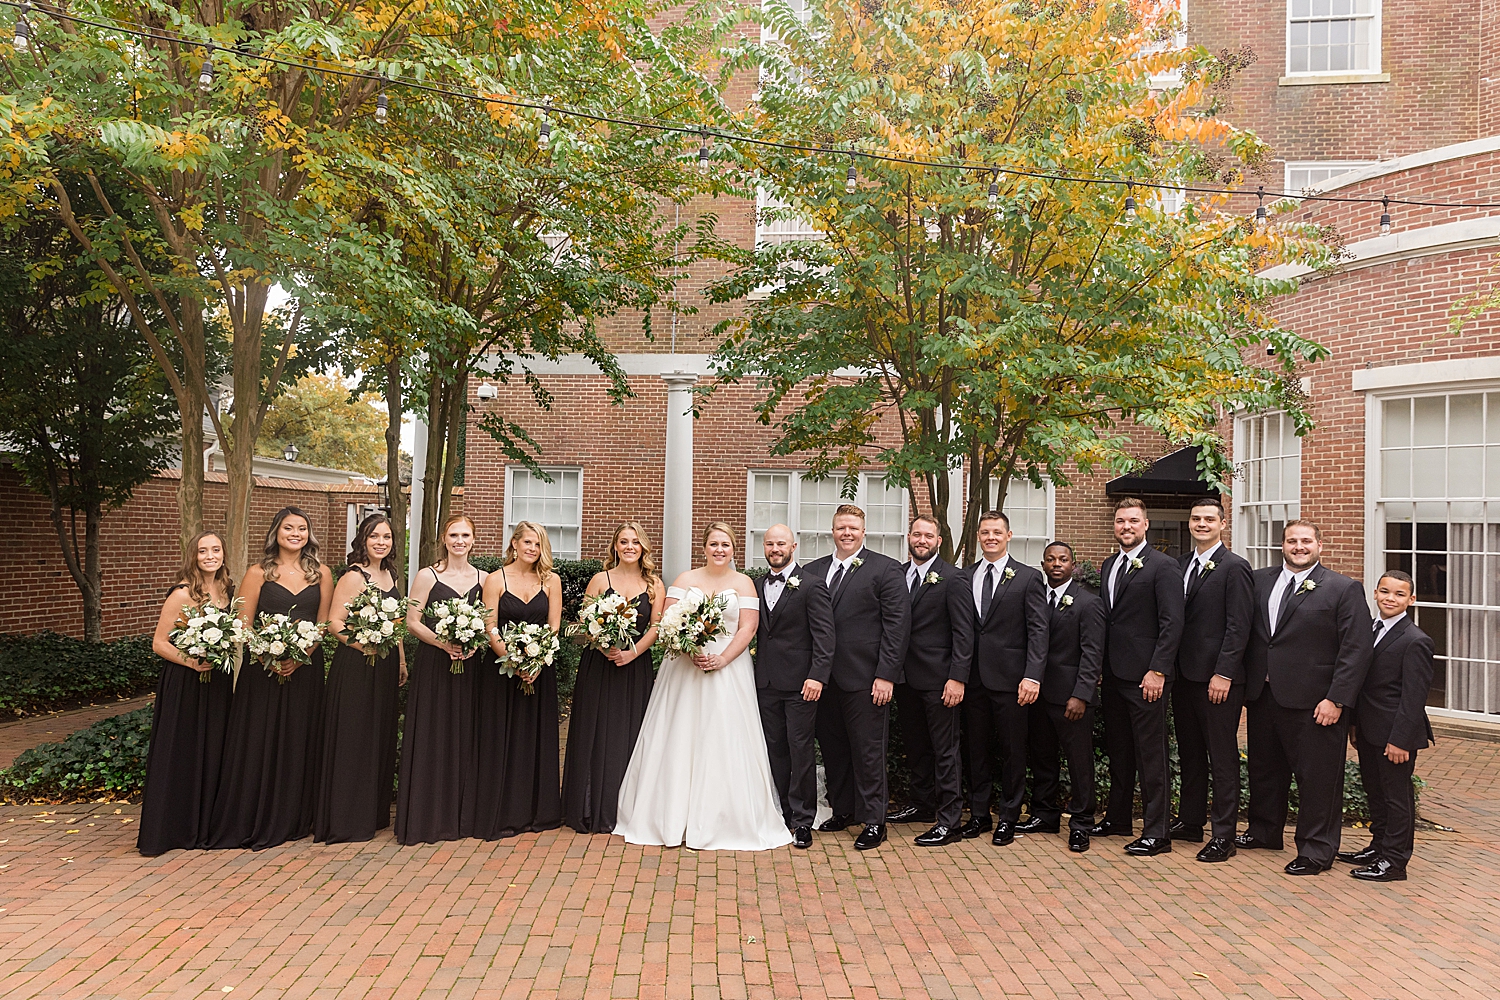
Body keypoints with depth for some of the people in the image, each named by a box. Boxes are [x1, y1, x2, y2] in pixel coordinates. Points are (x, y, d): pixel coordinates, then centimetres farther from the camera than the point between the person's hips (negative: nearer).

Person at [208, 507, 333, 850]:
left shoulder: (321, 575, 6)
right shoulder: (258, 574, 0)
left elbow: (322, 625, 5)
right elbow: (243, 626, -3)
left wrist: (299, 656, -10)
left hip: (306, 669, 2)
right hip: (262, 669, -2)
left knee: (298, 744, 8)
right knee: (258, 743, 2)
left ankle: (292, 821, 20)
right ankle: (251, 824, 13)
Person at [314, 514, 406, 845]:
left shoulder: (389, 575, 12)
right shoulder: (353, 576, -12)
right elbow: (335, 622, -17)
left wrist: (401, 661, 19)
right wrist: (364, 644, -28)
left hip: (386, 666, 8)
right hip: (355, 666, -8)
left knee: (381, 737, 14)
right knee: (352, 739, -2)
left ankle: (374, 813, 27)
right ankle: (346, 820, 8)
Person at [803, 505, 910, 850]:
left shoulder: (886, 569, -3)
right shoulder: (813, 571, 11)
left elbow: (897, 625, -7)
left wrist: (886, 675, -13)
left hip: (865, 679, -5)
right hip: (824, 678, 5)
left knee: (868, 751, 2)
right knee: (832, 749, 13)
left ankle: (873, 821, 13)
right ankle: (842, 811, 28)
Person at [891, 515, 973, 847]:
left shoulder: (951, 578, -9)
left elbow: (964, 632, -12)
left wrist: (957, 678, -18)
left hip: (938, 679, -6)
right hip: (905, 678, 6)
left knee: (945, 750, 0)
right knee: (915, 745, 18)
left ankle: (950, 822, 6)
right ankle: (923, 805, 34)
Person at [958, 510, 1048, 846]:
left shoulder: (1028, 578, 0)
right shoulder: (964, 577, 9)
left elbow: (1038, 630, -6)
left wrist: (1032, 676, -15)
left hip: (1009, 679, -3)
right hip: (973, 677, 3)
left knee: (1012, 750, 5)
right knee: (976, 749, 11)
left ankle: (1008, 817, 17)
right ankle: (979, 813, 23)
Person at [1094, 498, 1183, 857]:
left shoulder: (1163, 566, -8)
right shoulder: (1109, 565, 14)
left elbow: (1172, 623, -13)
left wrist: (1157, 671, -18)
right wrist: (1100, 666, 10)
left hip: (1145, 676, -7)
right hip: (1113, 674, 8)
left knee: (1151, 754, -2)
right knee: (1118, 749, 17)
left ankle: (1156, 833, 5)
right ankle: (1118, 817, 29)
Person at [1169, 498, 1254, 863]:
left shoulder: (1234, 567, -8)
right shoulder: (1181, 565, 13)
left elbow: (1238, 627, -13)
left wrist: (1223, 674, -17)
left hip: (1218, 678, -7)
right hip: (1185, 675, 7)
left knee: (1222, 758, 1)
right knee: (1189, 753, 16)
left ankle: (1223, 836, 8)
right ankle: (1190, 822, 28)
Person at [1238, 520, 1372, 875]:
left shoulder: (1344, 589, -4)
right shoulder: (1260, 581, 9)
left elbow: (1356, 650, -9)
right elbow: (1246, 633, 12)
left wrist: (1336, 700, -15)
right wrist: (1247, 684, 4)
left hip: (1313, 703, -5)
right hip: (1262, 697, 5)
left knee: (1317, 777, 3)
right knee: (1264, 769, 18)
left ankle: (1316, 851, 16)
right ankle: (1264, 831, 35)